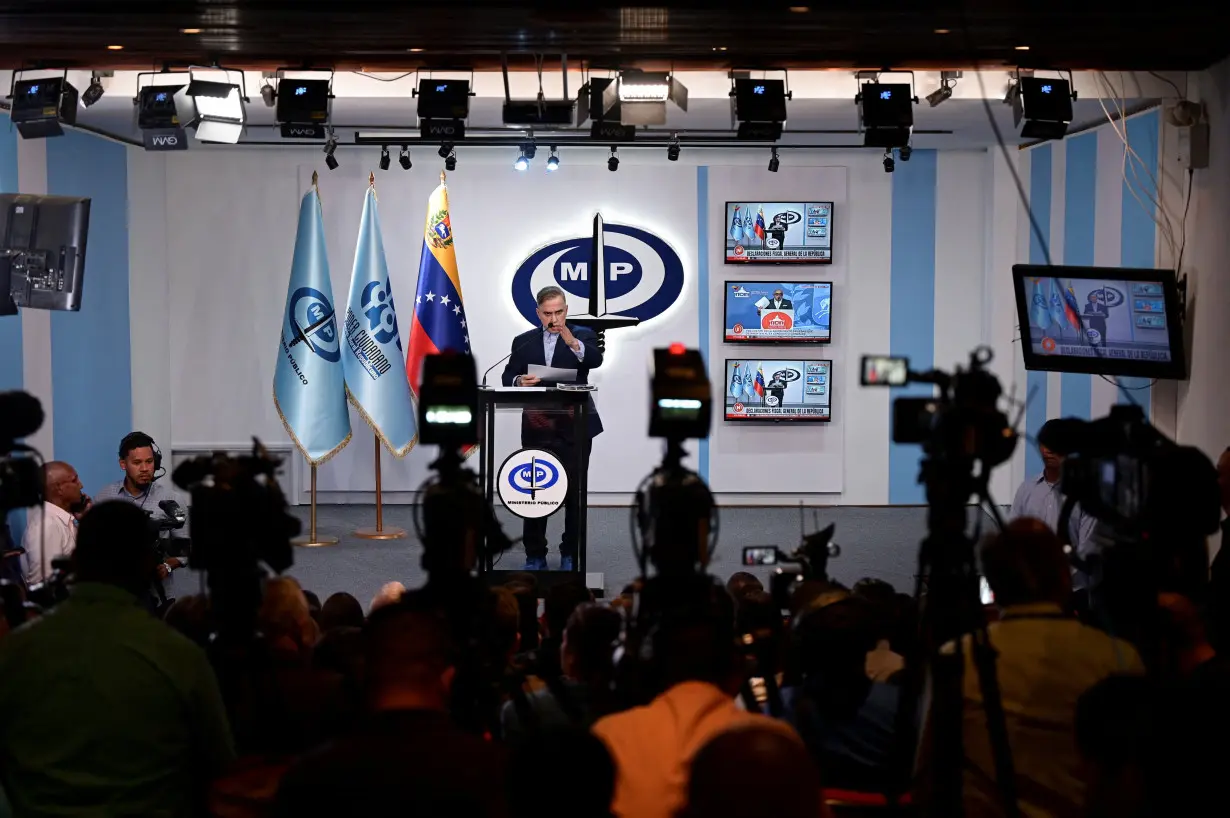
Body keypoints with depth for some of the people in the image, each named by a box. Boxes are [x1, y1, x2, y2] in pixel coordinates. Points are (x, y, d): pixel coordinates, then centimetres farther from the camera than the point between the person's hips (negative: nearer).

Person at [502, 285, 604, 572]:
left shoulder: (583, 336, 4)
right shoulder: (523, 341, 11)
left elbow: (595, 360, -16)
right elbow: (508, 378, 6)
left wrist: (572, 342, -33)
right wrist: (519, 381, -17)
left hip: (574, 428, -2)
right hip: (537, 428, 2)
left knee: (575, 493, 2)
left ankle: (570, 555, 12)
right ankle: (535, 556, 10)